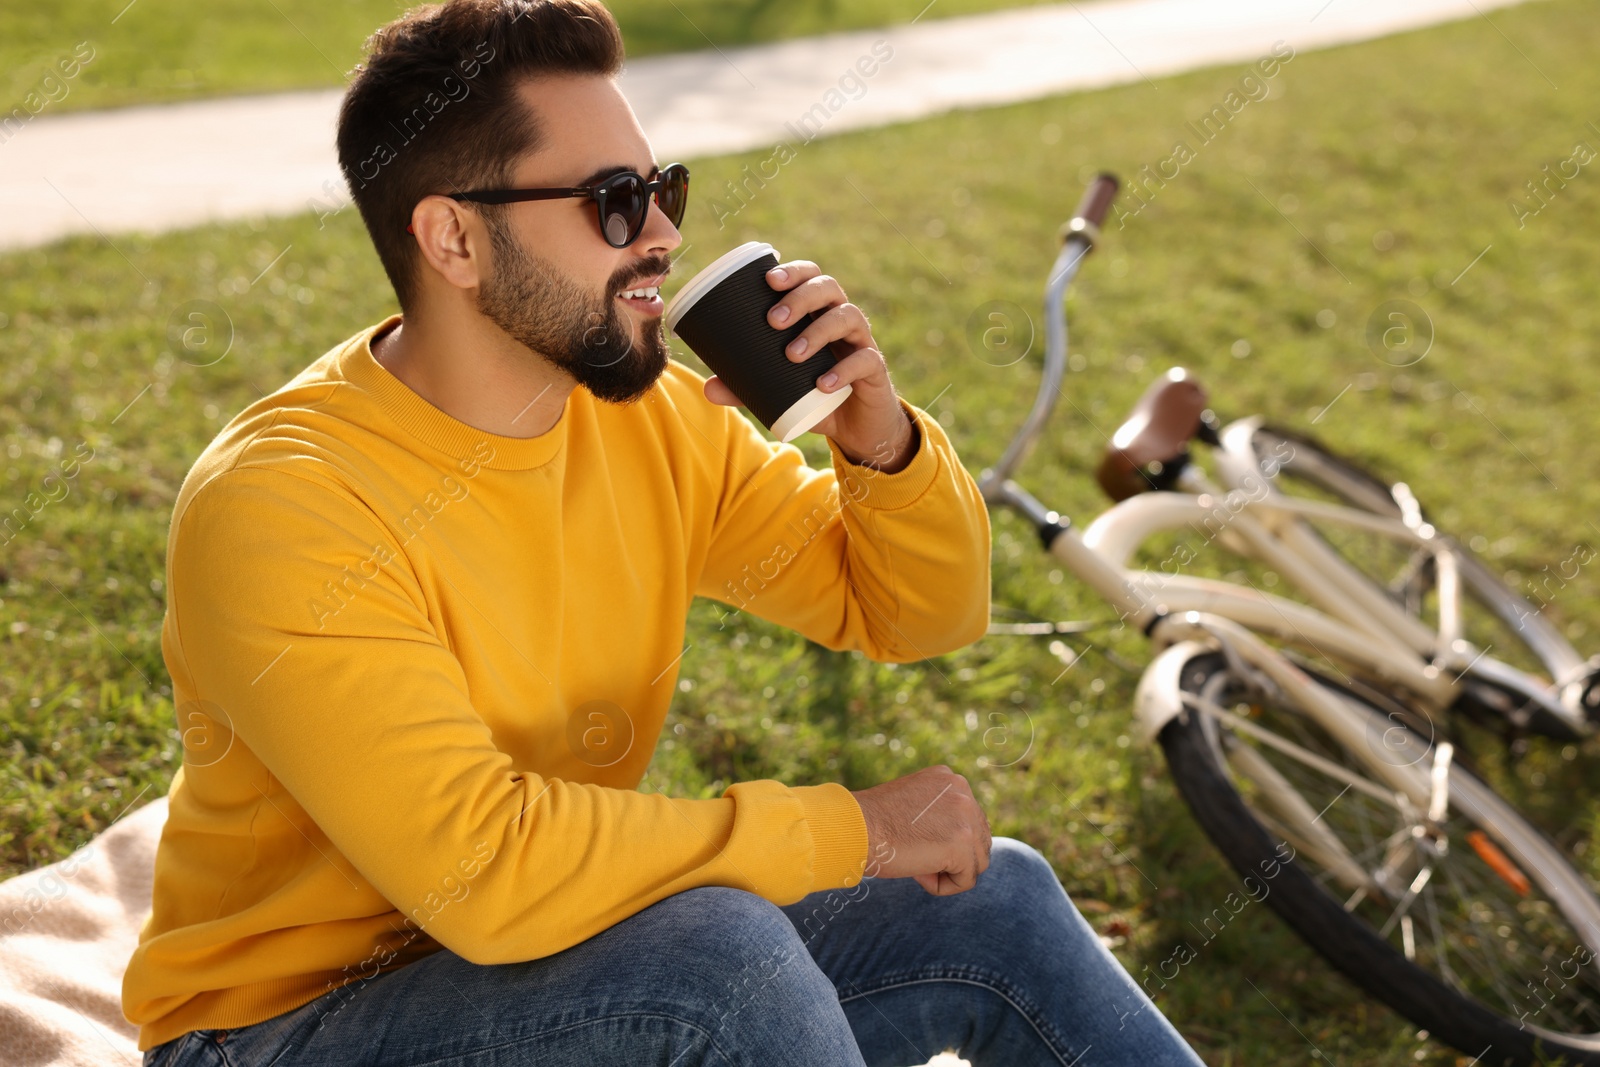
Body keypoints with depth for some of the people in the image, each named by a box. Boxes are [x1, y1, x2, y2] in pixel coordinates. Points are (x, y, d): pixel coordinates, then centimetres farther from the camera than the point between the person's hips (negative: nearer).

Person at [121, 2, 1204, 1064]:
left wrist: (882, 443, -17)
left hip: (557, 956, 7)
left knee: (993, 899, -3)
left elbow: (922, 615, 5)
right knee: (726, 952, -32)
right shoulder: (280, 504, -26)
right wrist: (853, 827, -26)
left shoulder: (653, 416, -5)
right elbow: (483, 868, -35)